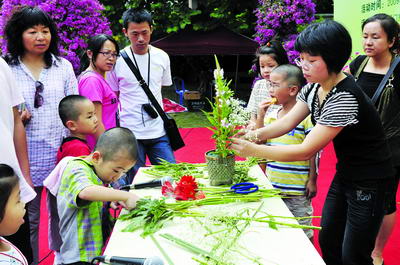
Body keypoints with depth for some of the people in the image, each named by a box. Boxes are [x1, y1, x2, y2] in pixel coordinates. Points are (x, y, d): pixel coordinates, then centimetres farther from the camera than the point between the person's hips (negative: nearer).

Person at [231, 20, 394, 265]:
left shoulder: (344, 98, -31)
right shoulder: (314, 87, -3)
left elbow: (306, 151, -31)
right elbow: (288, 122, -4)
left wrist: (254, 150, -31)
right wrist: (256, 134, -22)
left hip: (369, 183, -8)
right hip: (345, 173, 8)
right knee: (328, 243, 18)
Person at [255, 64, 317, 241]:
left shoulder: (305, 116, -13)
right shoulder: (271, 114, 6)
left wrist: (312, 180, -10)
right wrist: (260, 116, -4)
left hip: (297, 187, -7)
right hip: (272, 184, 7)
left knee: (303, 231, 9)